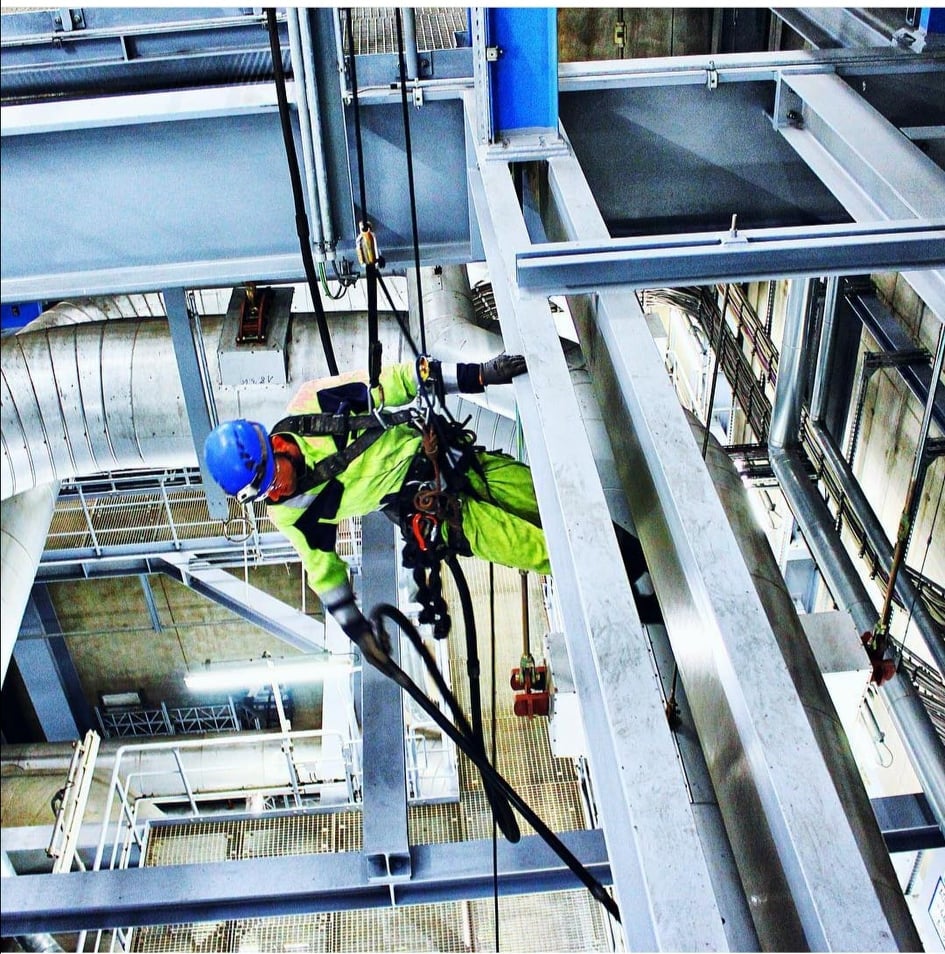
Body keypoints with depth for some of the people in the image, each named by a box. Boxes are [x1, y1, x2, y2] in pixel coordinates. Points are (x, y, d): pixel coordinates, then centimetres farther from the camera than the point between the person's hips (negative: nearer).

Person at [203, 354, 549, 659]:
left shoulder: (311, 405, -21)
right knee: (538, 552, -11)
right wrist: (358, 631, 5)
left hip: (444, 456, 1)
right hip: (434, 508, -1)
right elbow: (323, 567, 2)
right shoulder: (290, 514, -14)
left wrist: (479, 374, -19)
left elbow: (394, 382, -16)